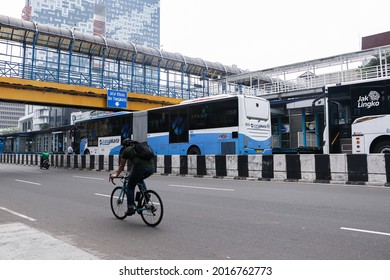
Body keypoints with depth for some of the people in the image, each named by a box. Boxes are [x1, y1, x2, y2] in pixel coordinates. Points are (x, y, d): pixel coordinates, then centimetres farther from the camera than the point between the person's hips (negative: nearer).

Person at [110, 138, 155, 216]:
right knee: (140, 180, 36)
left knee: (130, 187, 13)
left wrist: (116, 175, 40)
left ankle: (131, 208, 10)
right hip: (151, 168, 6)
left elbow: (121, 166, 24)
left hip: (141, 168, -6)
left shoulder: (127, 150, 15)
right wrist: (131, 174, 54)